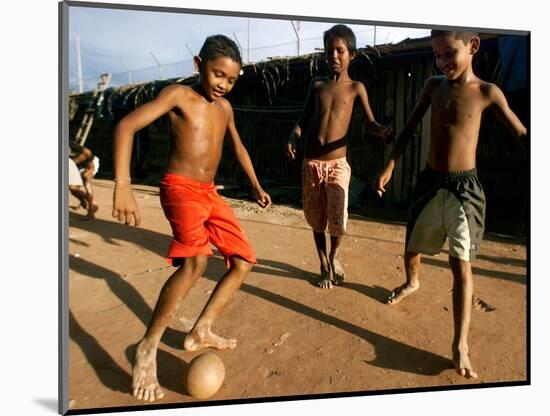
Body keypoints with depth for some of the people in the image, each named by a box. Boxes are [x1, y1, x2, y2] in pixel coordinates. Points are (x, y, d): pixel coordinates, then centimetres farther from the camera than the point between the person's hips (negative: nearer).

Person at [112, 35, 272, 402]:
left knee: (244, 261, 5)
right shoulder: (178, 95, -7)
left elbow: (238, 146, 28)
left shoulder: (225, 107, 12)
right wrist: (123, 186, -28)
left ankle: (201, 332, 15)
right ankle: (149, 347, -14)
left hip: (210, 193, 8)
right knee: (196, 261, -31)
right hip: (181, 188, -8)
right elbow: (127, 126, -17)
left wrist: (256, 186, 27)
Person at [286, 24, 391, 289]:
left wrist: (382, 131, -22)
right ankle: (324, 266, 31)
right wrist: (293, 137, -8)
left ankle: (334, 256, 23)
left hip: (337, 164, -2)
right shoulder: (316, 84, 10)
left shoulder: (355, 87, 3)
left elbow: (369, 123, 1)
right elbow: (304, 120, 12)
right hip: (311, 164, 3)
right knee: (316, 220, 10)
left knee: (337, 221, -11)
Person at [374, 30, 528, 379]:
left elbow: (521, 134, -1)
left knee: (462, 265, -5)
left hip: (464, 188, -3)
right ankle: (412, 282, 50)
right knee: (412, 248, 17)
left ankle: (461, 344, 2)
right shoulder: (434, 86, 3)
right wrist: (390, 166, 3)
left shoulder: (487, 92, -6)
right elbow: (410, 128, 10)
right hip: (429, 183, 4)